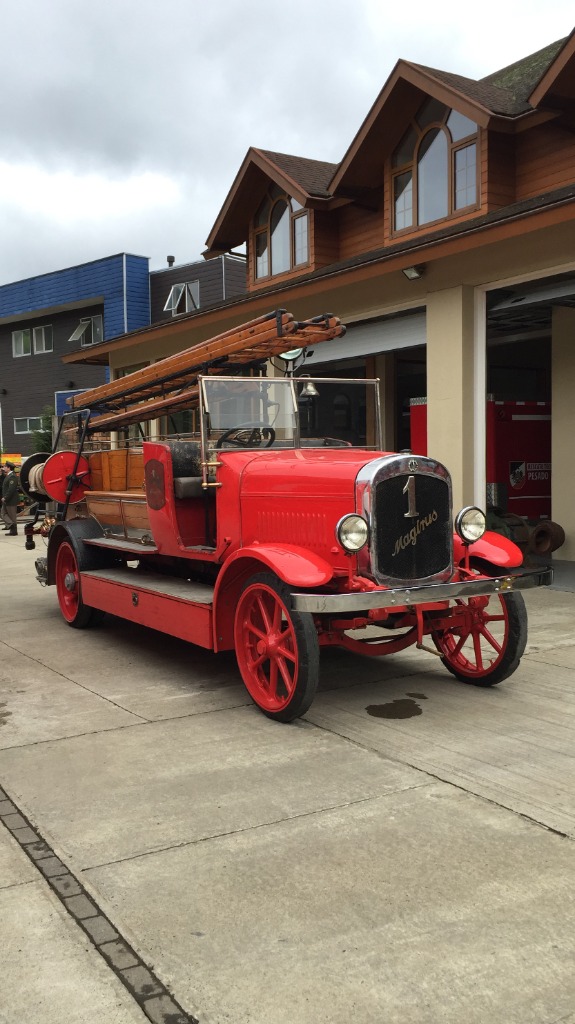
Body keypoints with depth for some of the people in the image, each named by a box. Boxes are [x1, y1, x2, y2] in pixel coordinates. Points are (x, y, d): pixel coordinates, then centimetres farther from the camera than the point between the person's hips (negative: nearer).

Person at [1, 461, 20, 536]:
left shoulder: (12, 476, -18)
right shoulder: (7, 476, 14)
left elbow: (11, 489, -26)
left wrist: (5, 498, -23)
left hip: (11, 500, -10)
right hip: (6, 500, 10)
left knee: (12, 516, -3)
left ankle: (13, 531, 2)